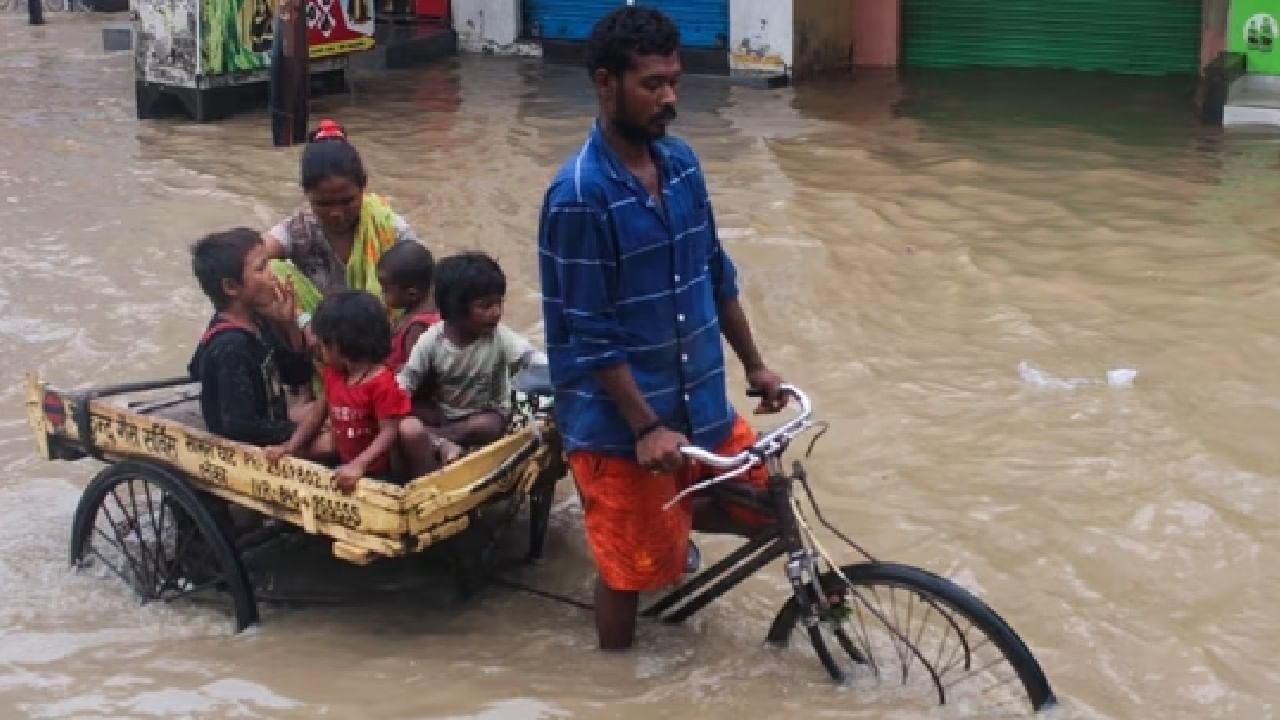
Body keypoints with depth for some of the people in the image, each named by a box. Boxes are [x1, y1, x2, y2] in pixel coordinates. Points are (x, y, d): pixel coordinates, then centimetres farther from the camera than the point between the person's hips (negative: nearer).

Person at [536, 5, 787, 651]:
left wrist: (754, 366, 17)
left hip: (700, 405, 7)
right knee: (632, 568, 5)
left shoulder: (681, 163, 2)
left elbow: (716, 277, 13)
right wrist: (646, 426, -20)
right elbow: (588, 336, -19)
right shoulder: (578, 195, -21)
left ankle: (668, 520, 39)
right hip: (618, 423, -7)